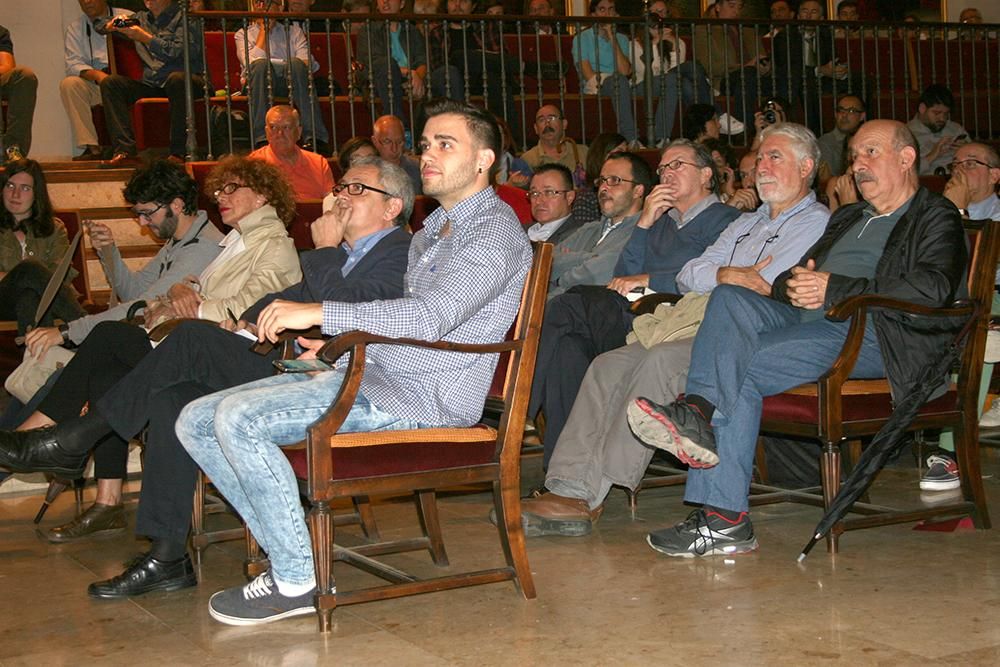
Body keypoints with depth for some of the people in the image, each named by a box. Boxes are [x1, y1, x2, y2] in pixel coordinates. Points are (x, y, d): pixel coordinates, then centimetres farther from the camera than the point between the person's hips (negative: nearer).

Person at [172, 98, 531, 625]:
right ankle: (290, 549, -2)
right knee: (197, 421, -1)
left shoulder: (494, 230, -8)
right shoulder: (434, 229, 24)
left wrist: (318, 314, -24)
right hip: (370, 375, 10)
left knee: (239, 418, -24)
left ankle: (298, 581, -14)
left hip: (418, 397, -10)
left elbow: (432, 315, -23)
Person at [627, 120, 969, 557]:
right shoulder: (847, 217, 34)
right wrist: (793, 285, -3)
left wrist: (834, 289, -13)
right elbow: (799, 276, 25)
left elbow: (933, 289, -11)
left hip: (874, 333, -7)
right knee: (730, 298, -23)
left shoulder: (937, 217, 9)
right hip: (809, 321, 7)